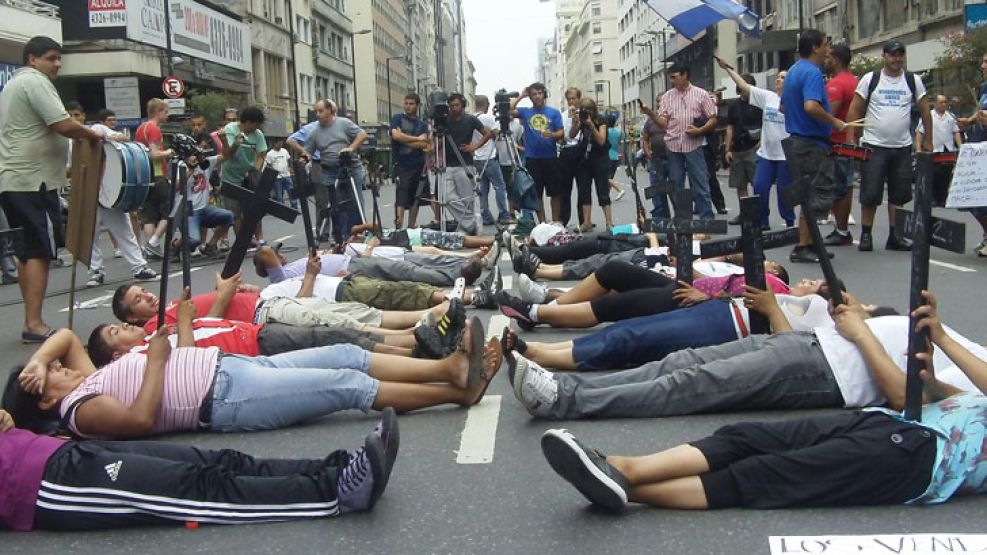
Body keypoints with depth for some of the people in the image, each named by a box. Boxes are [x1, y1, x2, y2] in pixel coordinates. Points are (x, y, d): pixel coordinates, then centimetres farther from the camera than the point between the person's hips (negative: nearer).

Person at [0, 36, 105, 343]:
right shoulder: (36, 82, -10)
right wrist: (94, 135, -3)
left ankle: (32, 322, 15)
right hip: (33, 182, -10)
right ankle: (34, 325, -10)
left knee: (28, 253, 12)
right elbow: (63, 125, -20)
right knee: (40, 252, -9)